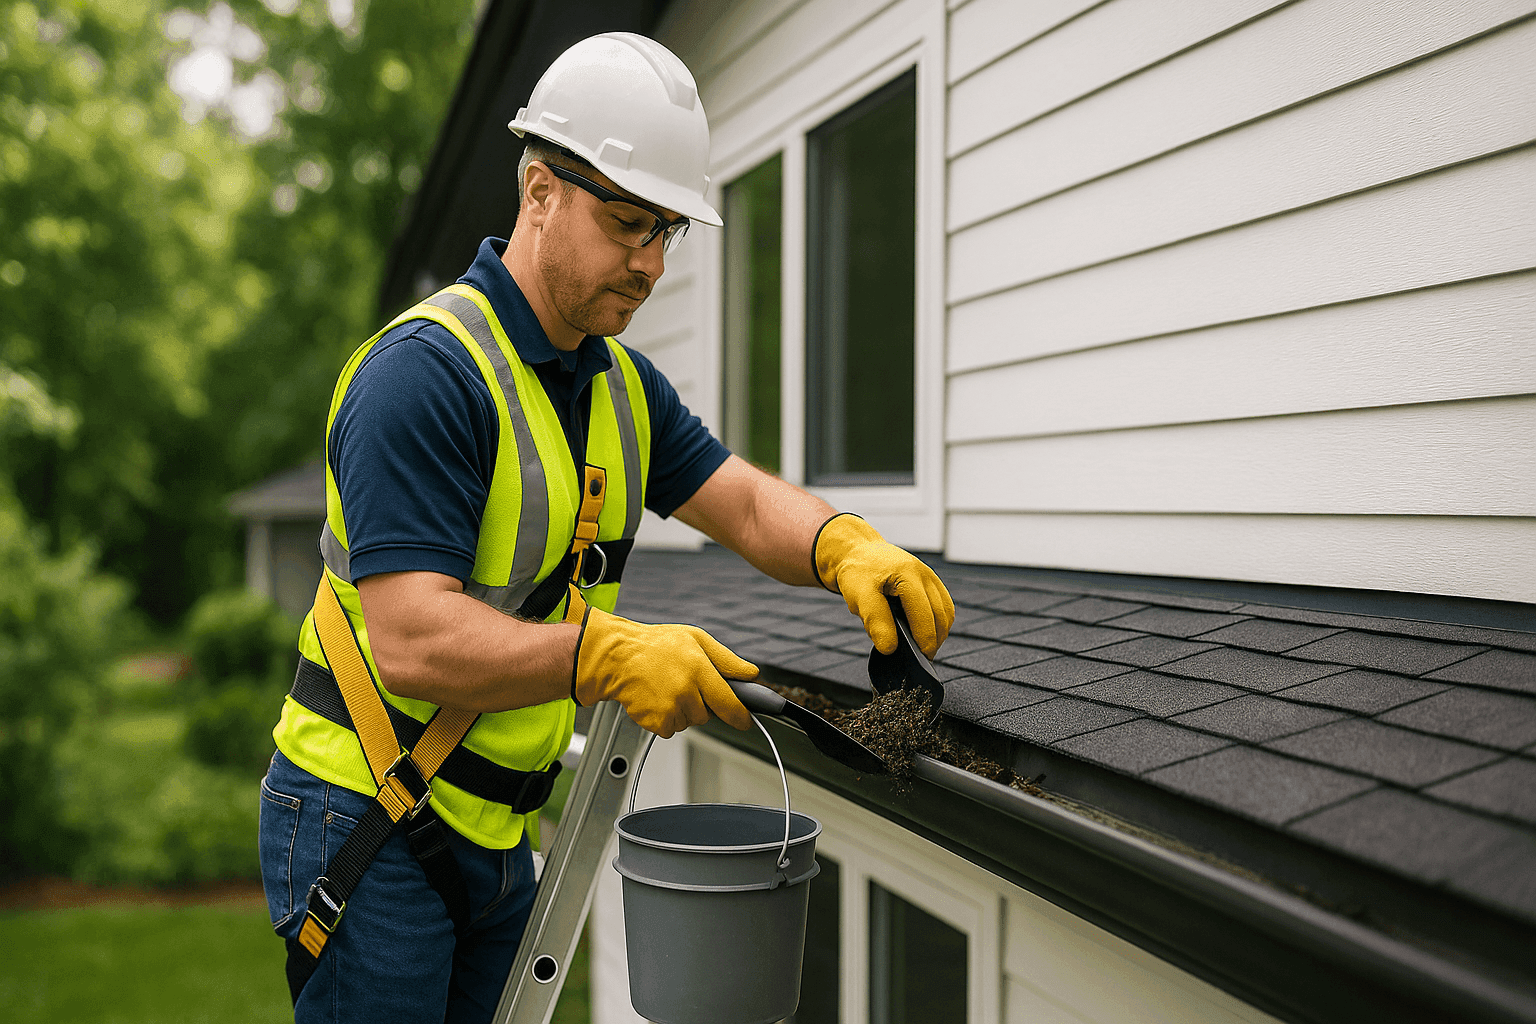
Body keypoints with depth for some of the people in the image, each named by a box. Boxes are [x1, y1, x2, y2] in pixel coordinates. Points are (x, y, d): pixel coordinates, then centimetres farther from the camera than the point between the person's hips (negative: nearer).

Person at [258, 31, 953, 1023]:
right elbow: (413, 643, -28)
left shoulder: (621, 384, 8)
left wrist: (845, 545, -22)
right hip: (369, 824, -8)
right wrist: (606, 655, -40)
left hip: (495, 824, 8)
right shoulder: (425, 373, -21)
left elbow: (747, 503, 1)